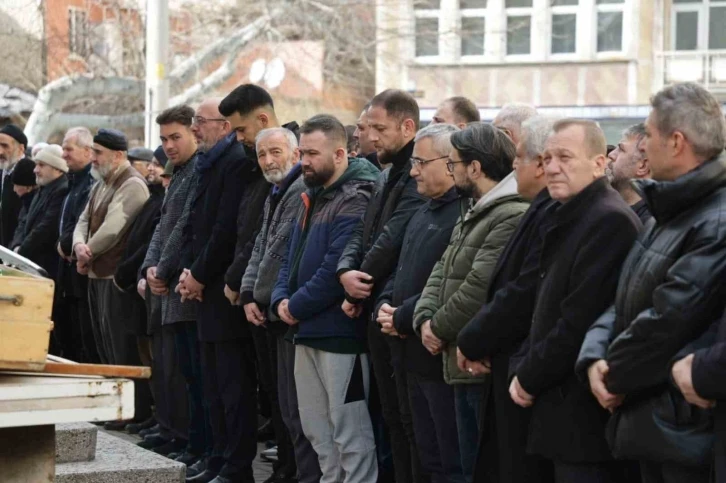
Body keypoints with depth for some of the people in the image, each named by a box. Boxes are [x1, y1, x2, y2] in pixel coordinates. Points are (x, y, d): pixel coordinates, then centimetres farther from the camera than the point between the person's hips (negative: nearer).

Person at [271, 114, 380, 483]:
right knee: (317, 429, 15)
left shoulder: (354, 201, -15)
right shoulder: (313, 198, 16)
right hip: (307, 330, 10)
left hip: (340, 332, -10)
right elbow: (293, 258, 19)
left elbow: (336, 269, -22)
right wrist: (281, 300, 2)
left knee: (349, 431, -3)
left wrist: (297, 306, -13)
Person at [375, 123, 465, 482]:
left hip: (444, 359, -10)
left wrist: (402, 318, -16)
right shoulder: (424, 214, 17)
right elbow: (401, 271, 23)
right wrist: (385, 306, 3)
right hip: (415, 357, 10)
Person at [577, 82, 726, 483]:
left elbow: (666, 322, -23)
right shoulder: (672, 214, 13)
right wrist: (594, 357, -5)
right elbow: (626, 299, 13)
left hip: (690, 436, -9)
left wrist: (615, 375, -9)